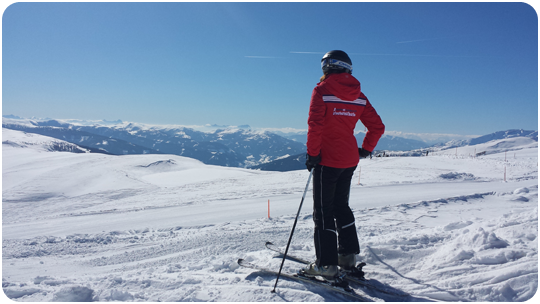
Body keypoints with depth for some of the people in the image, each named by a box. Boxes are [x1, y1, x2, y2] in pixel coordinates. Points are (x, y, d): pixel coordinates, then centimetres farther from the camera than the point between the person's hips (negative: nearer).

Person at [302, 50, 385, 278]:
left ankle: (326, 264, 5)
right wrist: (366, 149, 19)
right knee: (341, 206, 19)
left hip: (327, 159, -6)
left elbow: (315, 125, -20)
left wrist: (312, 153, -14)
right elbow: (377, 126, 10)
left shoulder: (322, 90, -9)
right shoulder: (358, 96, 9)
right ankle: (348, 255, 25)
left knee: (323, 210, 1)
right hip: (350, 161, 7)